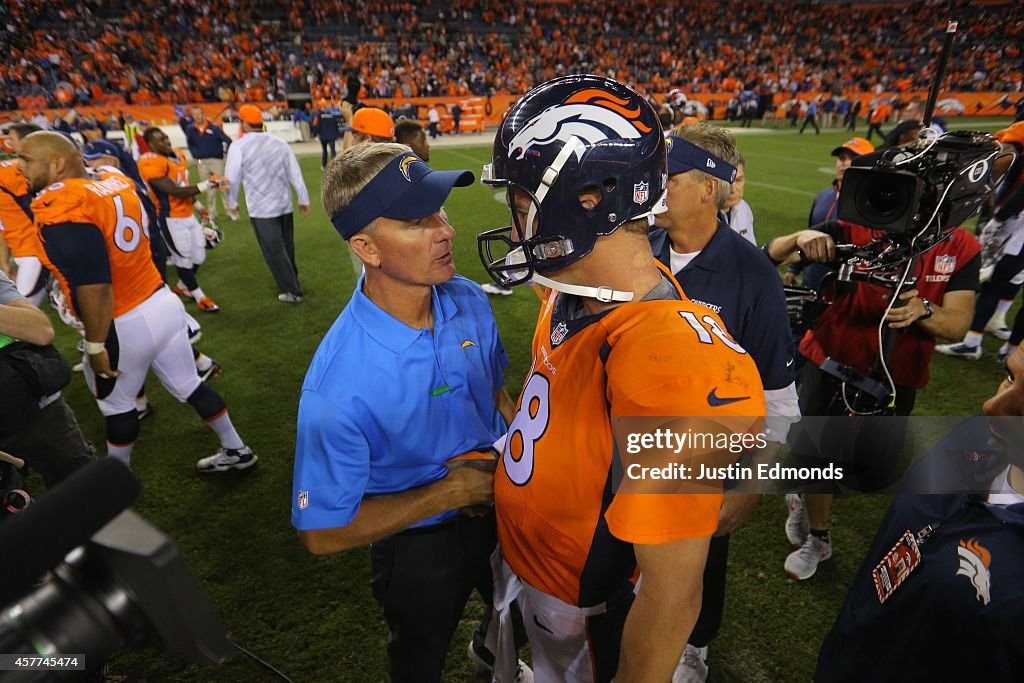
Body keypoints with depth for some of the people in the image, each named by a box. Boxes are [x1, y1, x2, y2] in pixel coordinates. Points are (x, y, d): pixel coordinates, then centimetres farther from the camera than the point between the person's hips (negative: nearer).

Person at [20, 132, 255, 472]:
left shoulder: (62, 211, -21)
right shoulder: (115, 183, 4)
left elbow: (95, 288, -23)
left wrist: (96, 345, -16)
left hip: (126, 325, -7)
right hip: (163, 302, 7)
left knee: (116, 406, 15)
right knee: (188, 385, 19)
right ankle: (236, 450, 31)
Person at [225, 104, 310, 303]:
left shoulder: (238, 147, -11)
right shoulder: (280, 143, 1)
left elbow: (232, 179, -6)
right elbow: (295, 174, 3)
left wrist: (232, 203, 10)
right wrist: (303, 198, 13)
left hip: (261, 209, -5)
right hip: (284, 205, 5)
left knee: (274, 252, 4)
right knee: (287, 247, 19)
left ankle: (293, 292, 8)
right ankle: (291, 282, 33)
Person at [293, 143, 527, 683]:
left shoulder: (468, 300, -17)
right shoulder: (339, 384, -34)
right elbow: (323, 532, -23)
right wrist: (449, 492, -24)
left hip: (497, 505, 5)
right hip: (417, 542, -4)